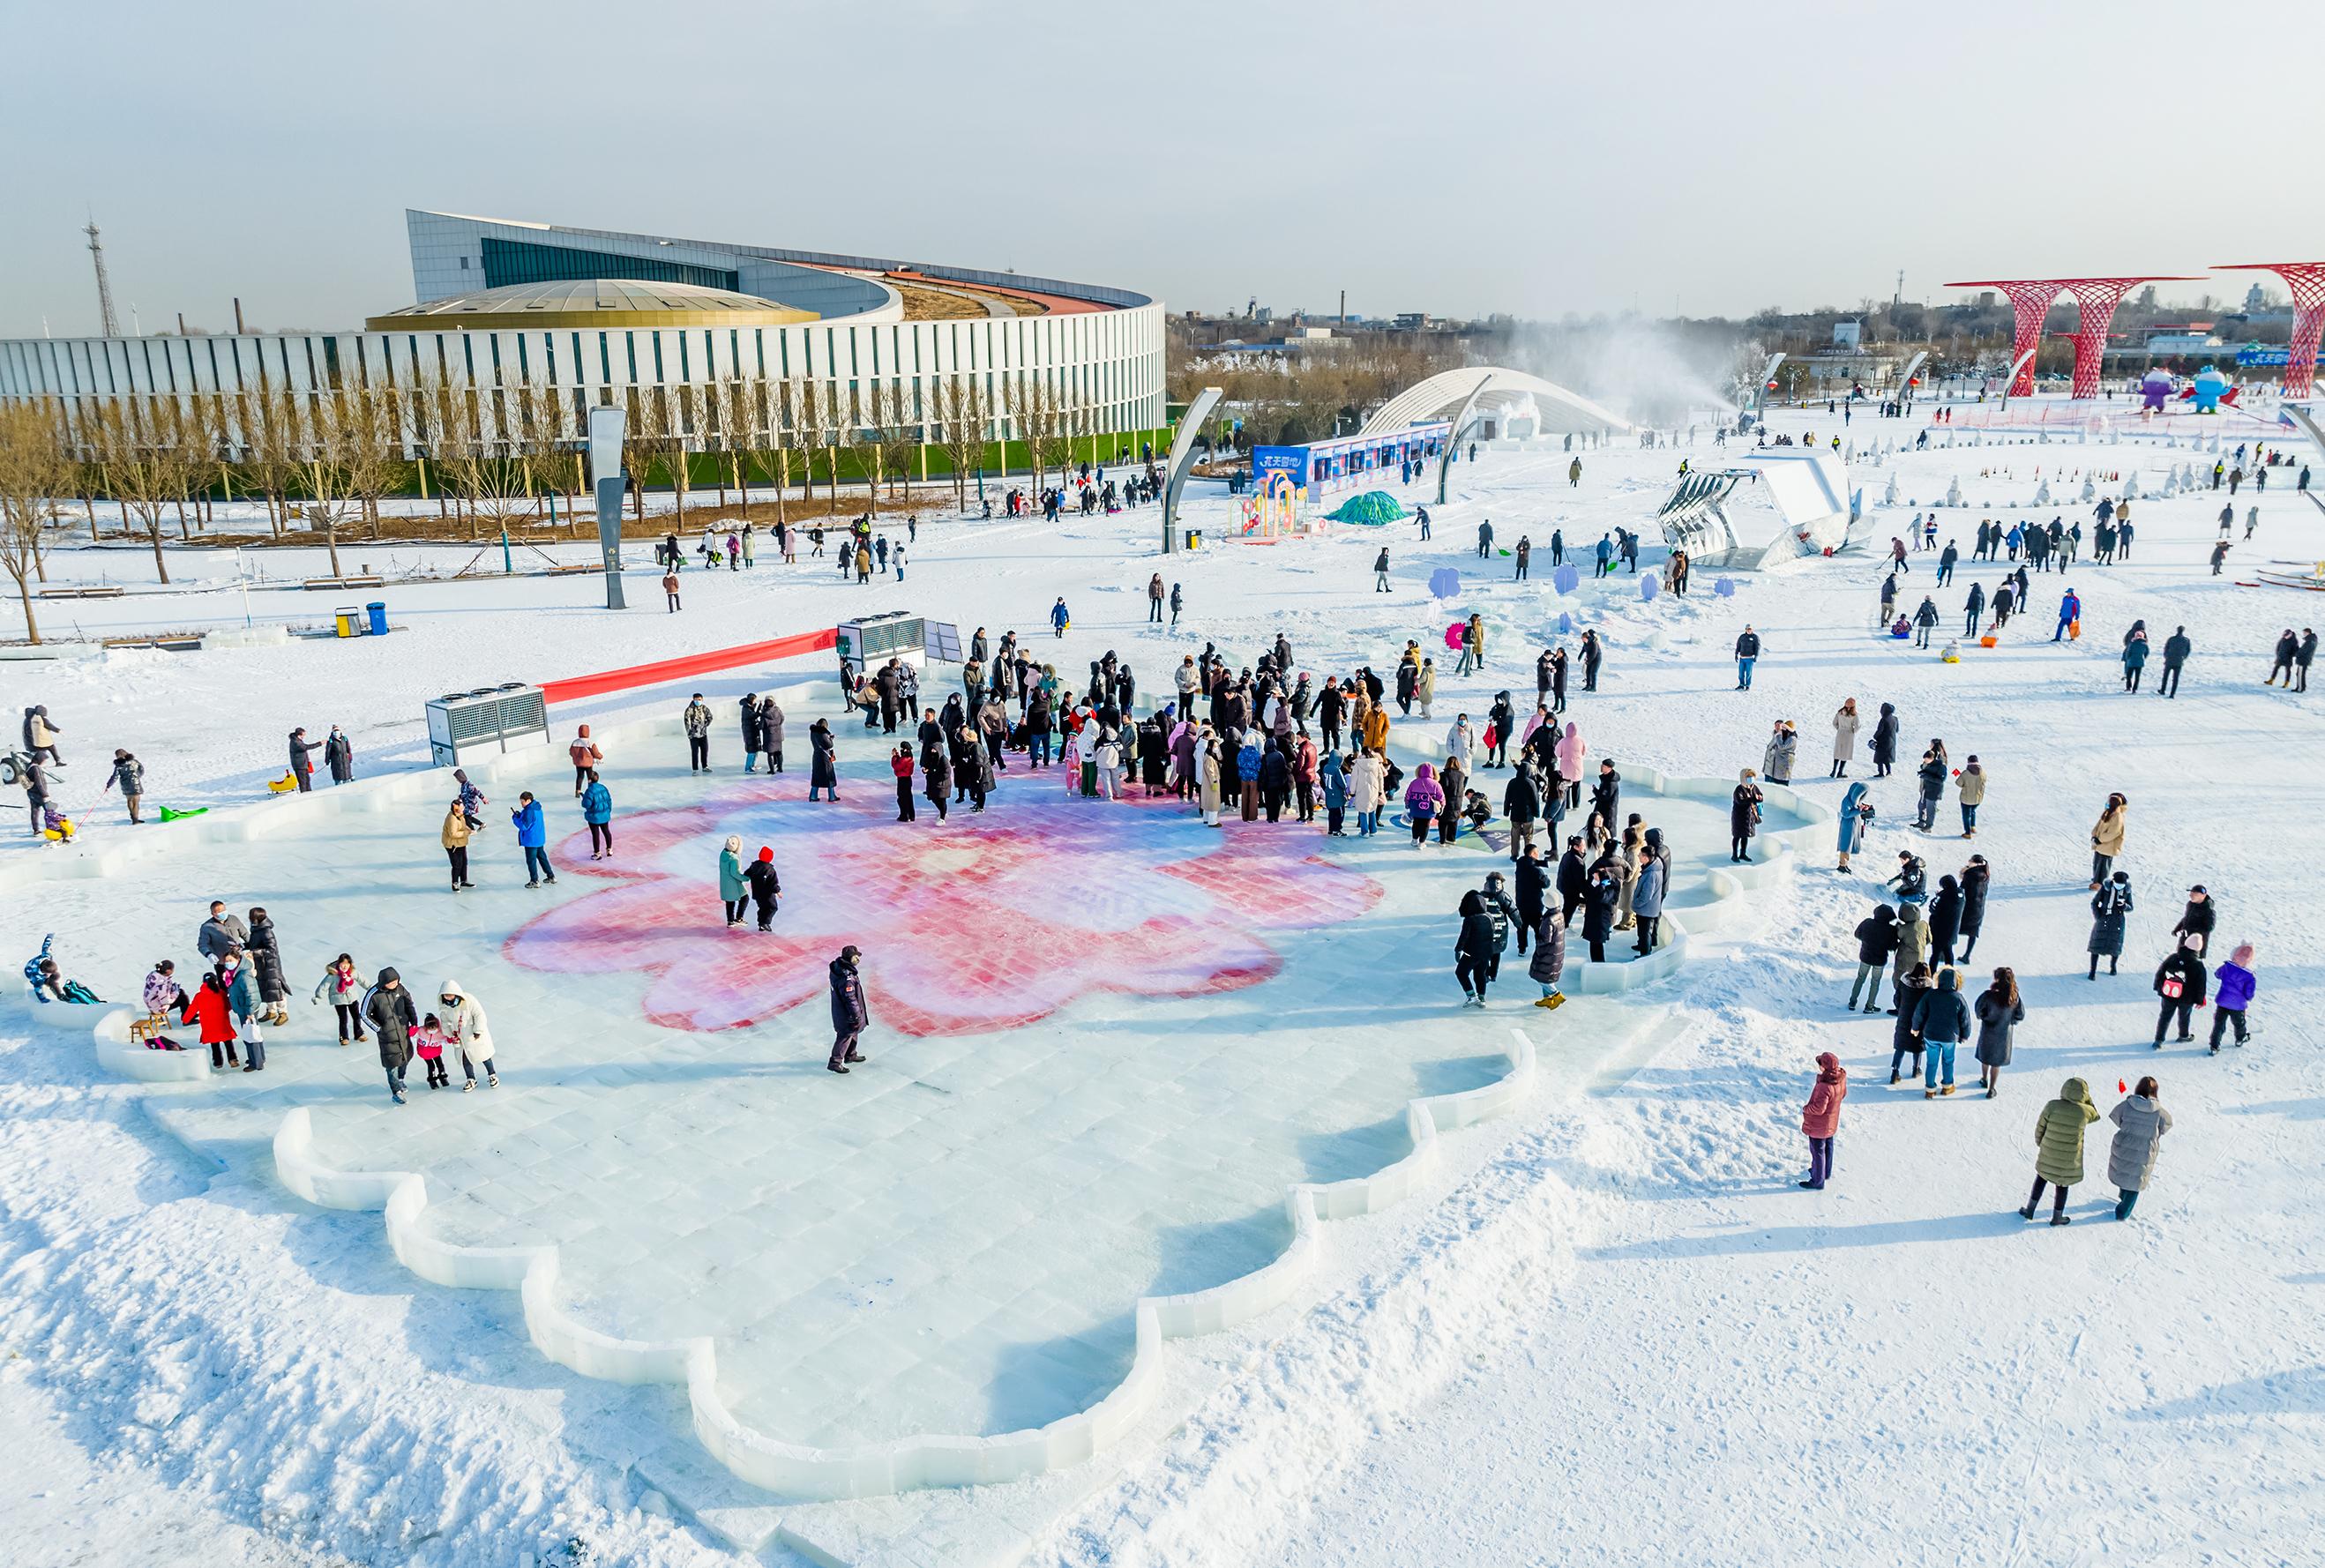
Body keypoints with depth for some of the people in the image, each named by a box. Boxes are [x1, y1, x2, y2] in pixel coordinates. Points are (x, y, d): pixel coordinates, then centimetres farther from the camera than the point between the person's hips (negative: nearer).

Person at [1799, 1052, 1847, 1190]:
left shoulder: (1824, 1086, -40)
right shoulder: (1841, 1077, -13)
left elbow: (1818, 1108, -33)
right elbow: (1843, 1094, 6)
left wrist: (1805, 1109, -14)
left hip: (1818, 1126, -8)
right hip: (1832, 1123, 8)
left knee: (1818, 1152, 10)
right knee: (1828, 1147, 27)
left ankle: (1818, 1182, 26)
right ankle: (1826, 1173, 48)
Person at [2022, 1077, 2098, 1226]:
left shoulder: (2052, 1106, -17)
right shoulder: (2084, 1111, -19)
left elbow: (2040, 1127, -7)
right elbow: (2096, 1116, 7)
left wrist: (2039, 1143, 11)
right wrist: (2087, 1098, 3)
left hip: (2048, 1154, 1)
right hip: (2069, 1159, -1)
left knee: (2041, 1177, 23)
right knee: (2062, 1185, 18)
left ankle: (2030, 1210, 30)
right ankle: (2057, 1217, 34)